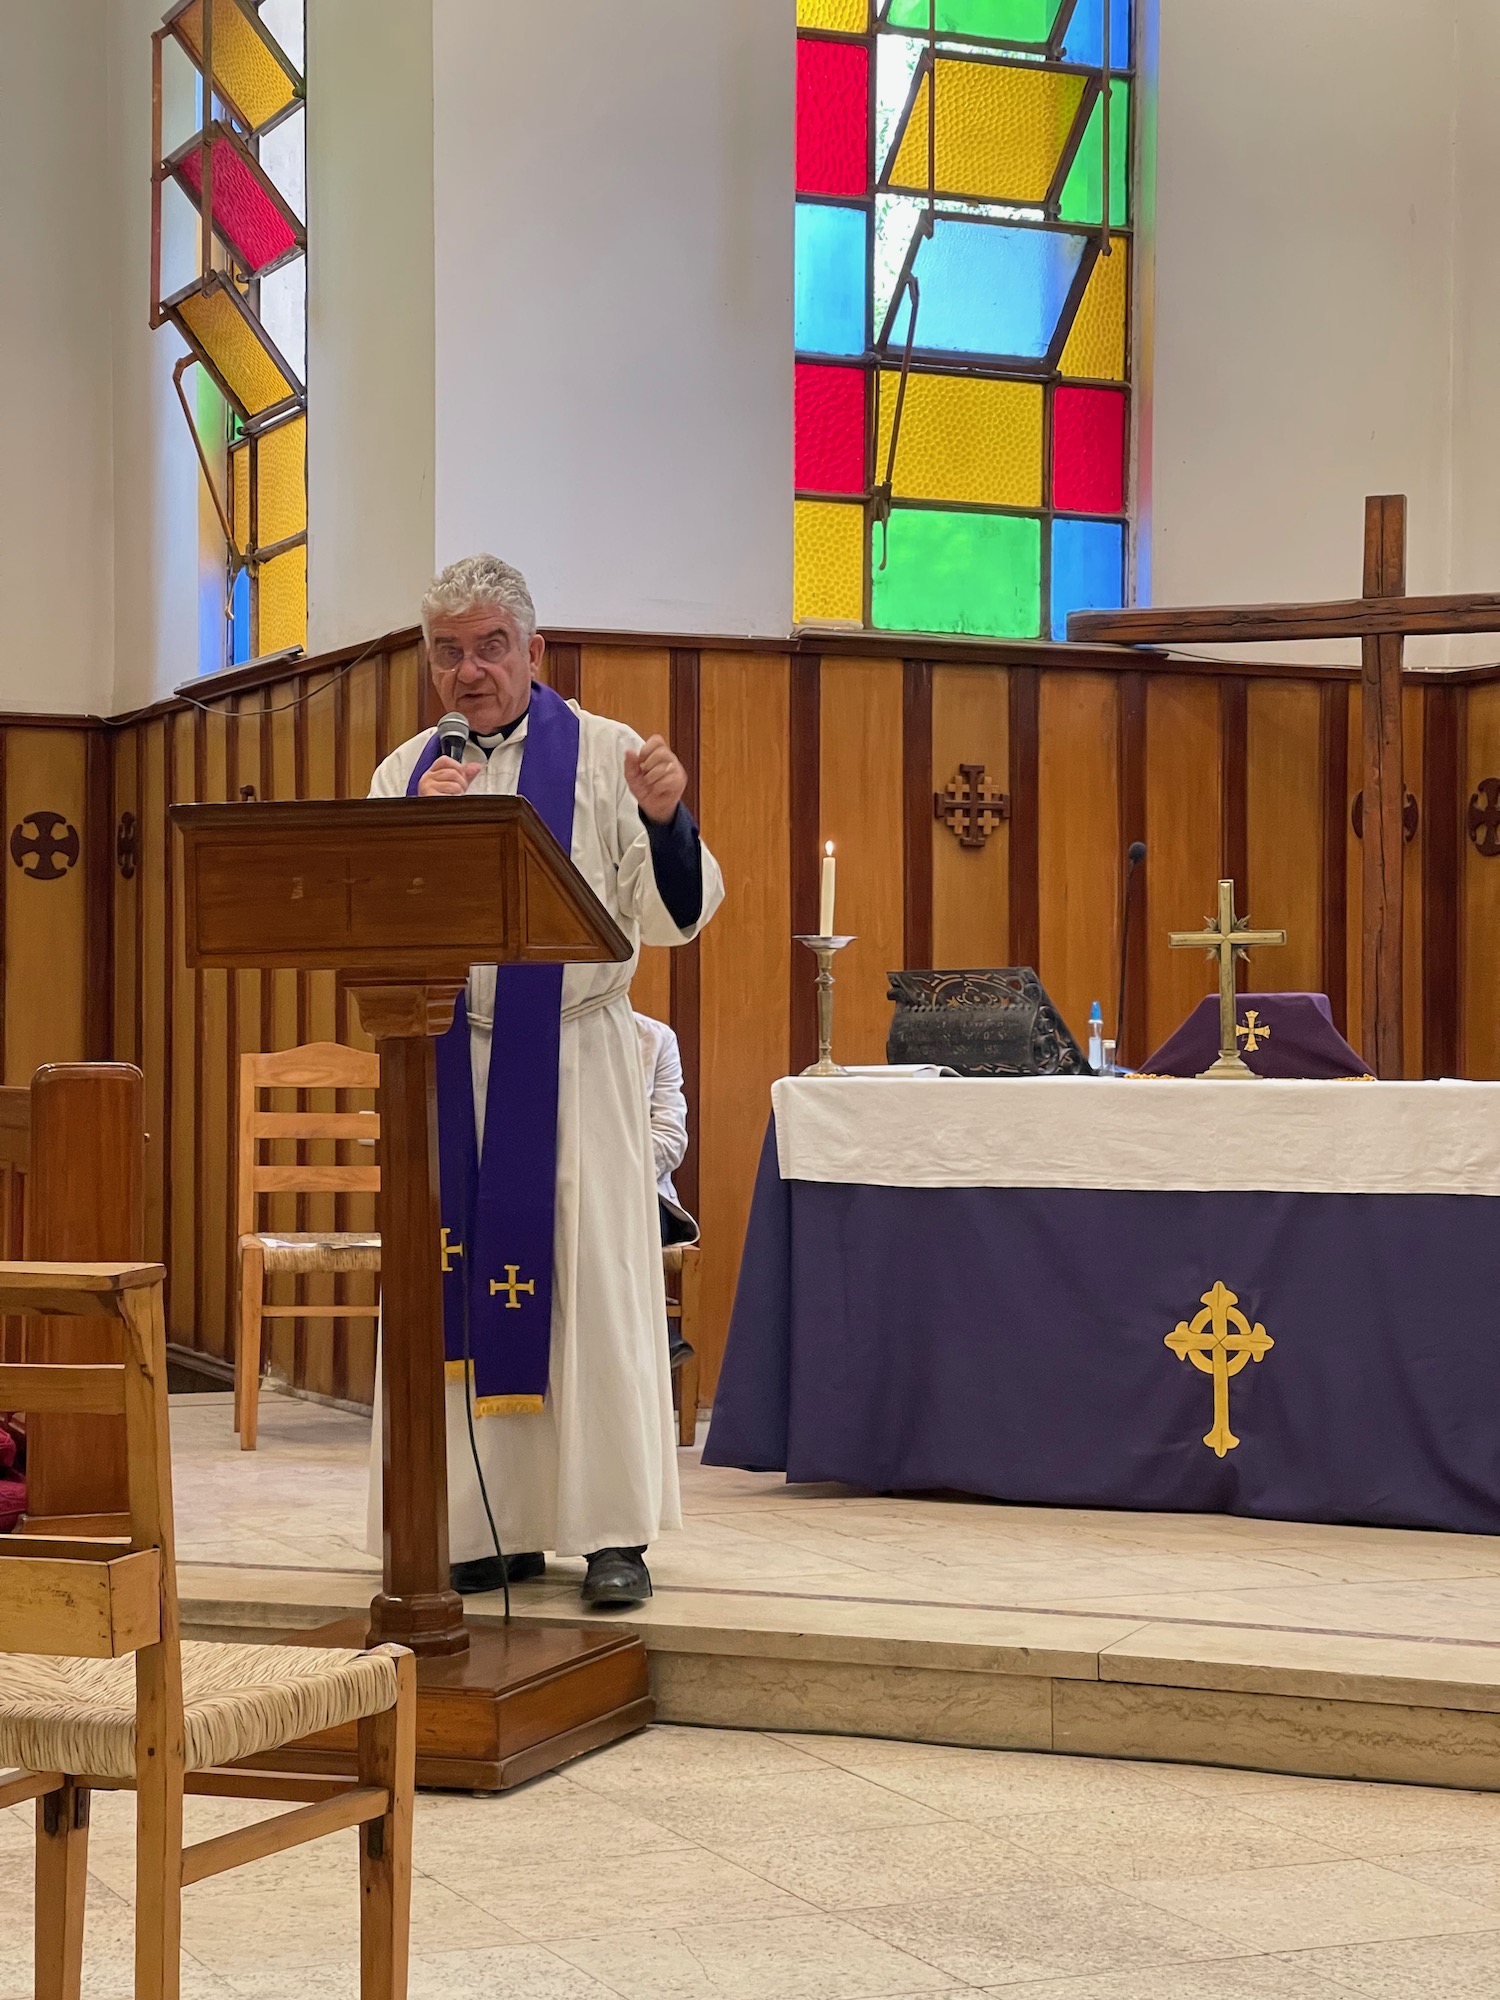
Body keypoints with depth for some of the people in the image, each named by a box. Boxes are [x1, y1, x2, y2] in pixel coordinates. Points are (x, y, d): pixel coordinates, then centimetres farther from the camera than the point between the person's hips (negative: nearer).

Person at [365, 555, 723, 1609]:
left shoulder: (604, 754, 2)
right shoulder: (407, 772, 12)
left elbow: (670, 916, -4)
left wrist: (665, 820, -22)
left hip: (571, 1065, -3)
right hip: (445, 1064, 3)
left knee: (589, 1279, -3)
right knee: (460, 1285, 3)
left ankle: (616, 1531, 2)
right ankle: (492, 1527, 11)